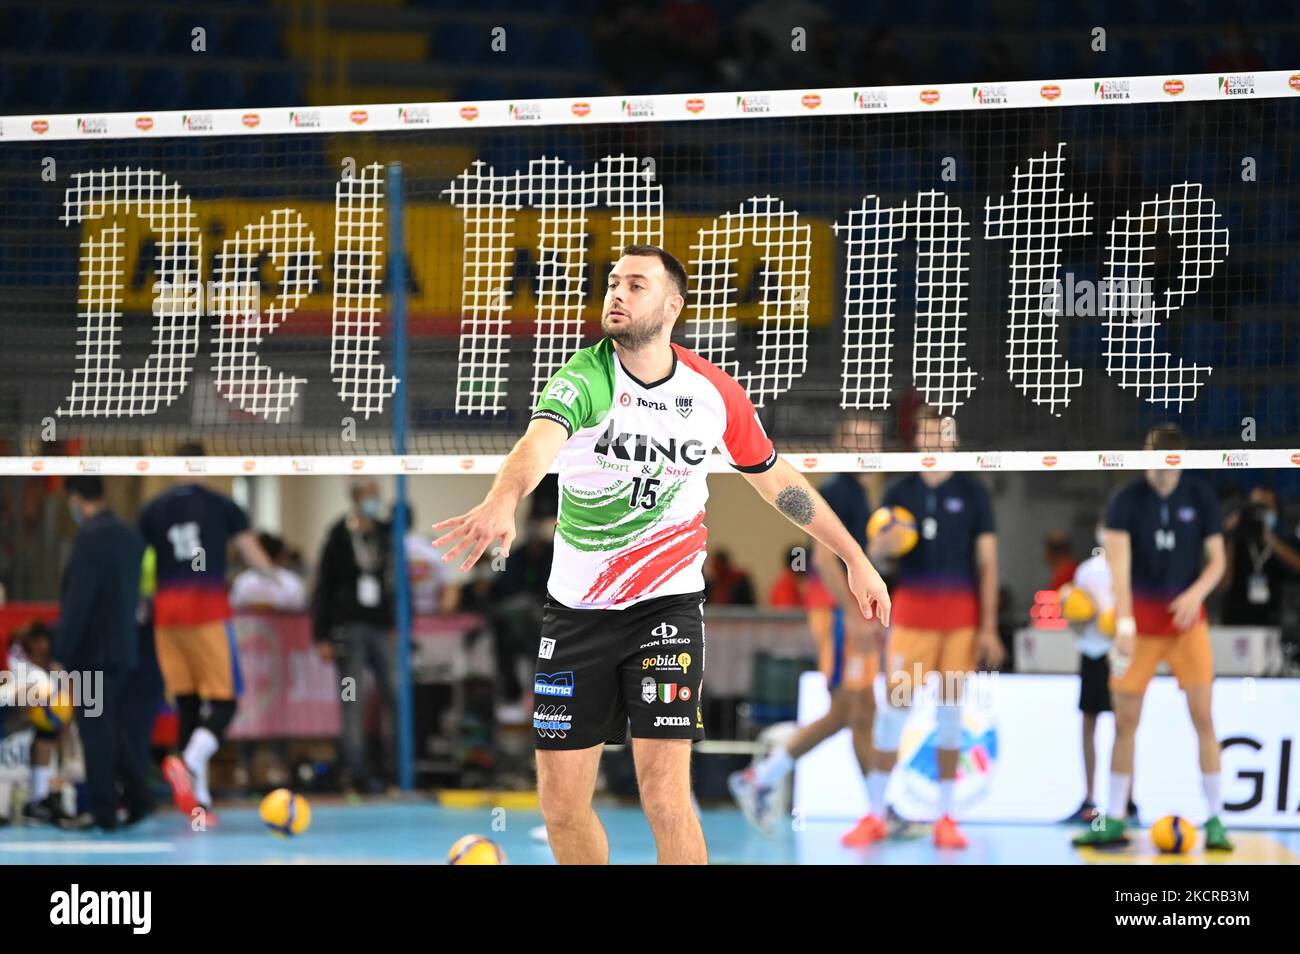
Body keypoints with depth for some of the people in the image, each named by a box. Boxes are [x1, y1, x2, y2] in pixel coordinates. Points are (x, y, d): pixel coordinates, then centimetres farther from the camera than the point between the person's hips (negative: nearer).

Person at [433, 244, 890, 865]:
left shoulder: (715, 393, -4)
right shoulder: (584, 378, -12)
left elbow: (776, 480, 14)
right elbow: (540, 441, -35)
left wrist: (856, 560, 17)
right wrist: (502, 501, -57)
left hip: (666, 604, -1)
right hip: (577, 608, 1)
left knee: (664, 794, -15)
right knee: (561, 802, 4)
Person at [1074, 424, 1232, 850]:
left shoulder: (1200, 497, -3)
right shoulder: (1126, 500, -9)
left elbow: (1216, 560, 1)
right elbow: (1119, 563, -19)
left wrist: (1197, 593, -20)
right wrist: (1124, 623, -32)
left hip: (1186, 618, 0)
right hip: (1141, 617, 0)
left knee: (1203, 716, -7)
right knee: (1124, 719, 2)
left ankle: (1215, 821, -2)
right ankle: (1114, 820, 12)